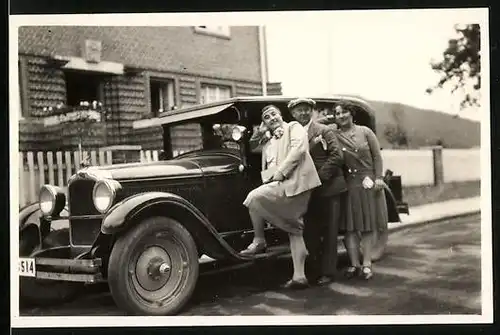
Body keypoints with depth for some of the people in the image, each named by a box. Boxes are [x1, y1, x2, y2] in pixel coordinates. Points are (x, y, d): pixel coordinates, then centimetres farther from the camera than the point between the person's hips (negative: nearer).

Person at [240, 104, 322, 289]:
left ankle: (259, 241, -5)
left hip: (293, 182, -9)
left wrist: (280, 172, -17)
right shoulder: (268, 141, 27)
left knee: (253, 197, -20)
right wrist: (260, 132, 14)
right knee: (294, 231, 7)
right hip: (283, 185, 9)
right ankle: (299, 277, 10)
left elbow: (299, 149, -12)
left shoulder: (294, 127, 6)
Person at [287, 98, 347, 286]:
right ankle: (313, 270, 17)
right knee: (310, 232, 6)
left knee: (329, 232, 3)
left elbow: (337, 156, -11)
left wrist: (319, 176, -16)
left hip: (329, 188, -4)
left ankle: (328, 272, 9)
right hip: (307, 191, 4)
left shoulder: (324, 131, -3)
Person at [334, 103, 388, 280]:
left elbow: (377, 156, 2)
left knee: (368, 225, 4)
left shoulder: (365, 132, 3)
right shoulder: (334, 136, 1)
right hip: (348, 184, 0)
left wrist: (379, 177, -5)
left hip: (368, 182, 0)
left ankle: (366, 264, 10)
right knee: (350, 226, 0)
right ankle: (354, 264, 8)